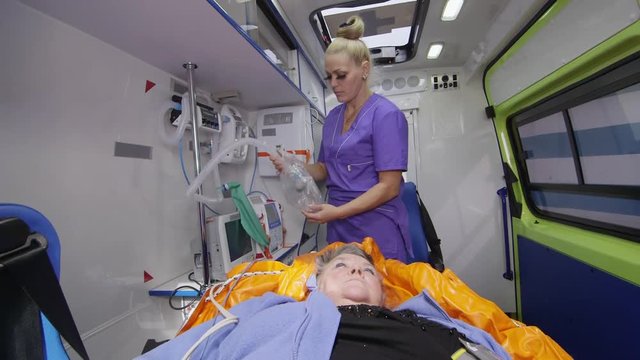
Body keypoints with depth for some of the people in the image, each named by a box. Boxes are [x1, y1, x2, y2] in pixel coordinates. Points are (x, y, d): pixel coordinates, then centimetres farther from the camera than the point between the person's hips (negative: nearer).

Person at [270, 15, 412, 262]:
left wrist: (338, 211, -20)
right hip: (339, 229, 6)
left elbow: (389, 187, -15)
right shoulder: (332, 117, 9)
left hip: (377, 231, -5)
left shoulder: (386, 115, -11)